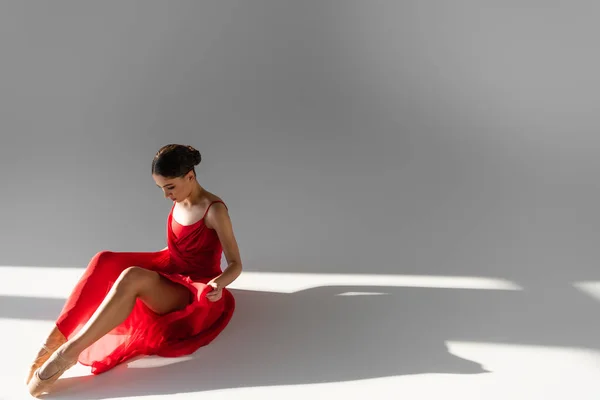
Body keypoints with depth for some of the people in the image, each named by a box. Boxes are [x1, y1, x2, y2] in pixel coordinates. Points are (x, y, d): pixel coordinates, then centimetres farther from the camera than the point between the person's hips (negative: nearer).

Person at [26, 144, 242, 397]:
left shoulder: (215, 210, -17)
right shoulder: (179, 201, 5)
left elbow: (236, 264, -16)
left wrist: (219, 283, -35)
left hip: (195, 292, -7)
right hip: (170, 273, 7)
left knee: (132, 278, -36)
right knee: (105, 261, -18)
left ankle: (66, 354, -29)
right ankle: (53, 342, -23)